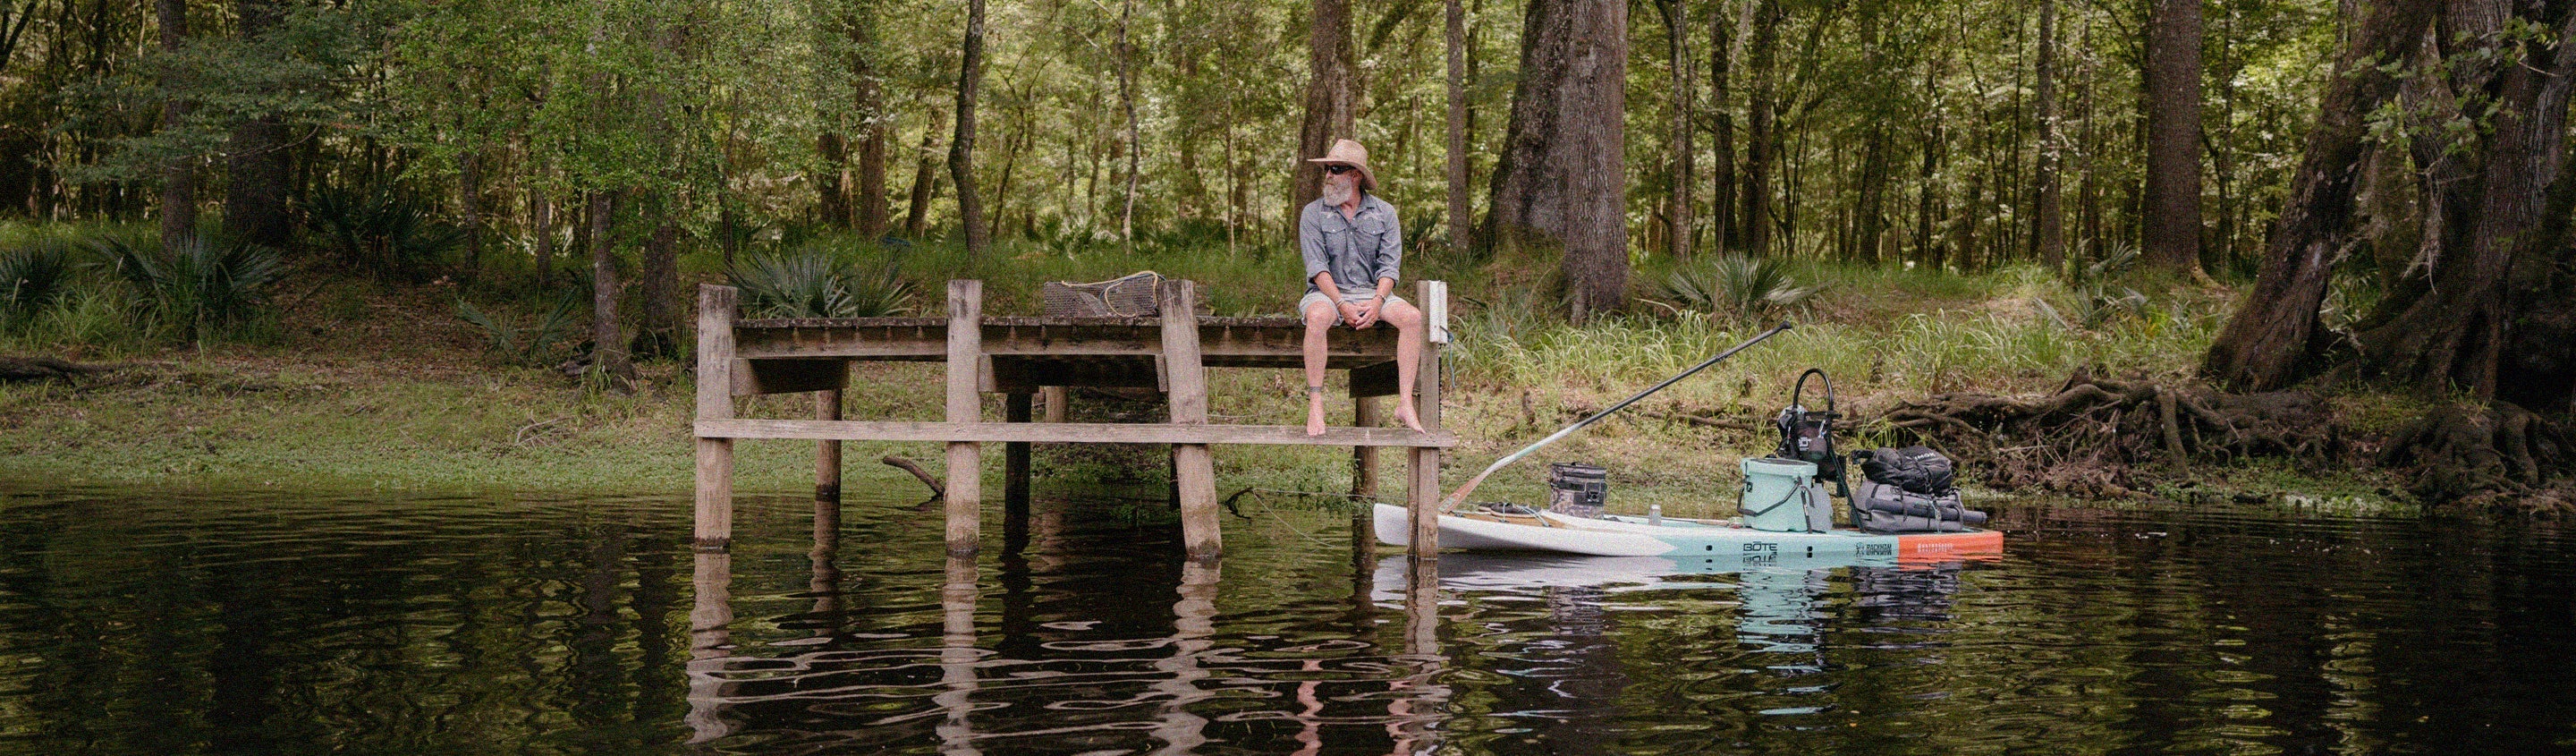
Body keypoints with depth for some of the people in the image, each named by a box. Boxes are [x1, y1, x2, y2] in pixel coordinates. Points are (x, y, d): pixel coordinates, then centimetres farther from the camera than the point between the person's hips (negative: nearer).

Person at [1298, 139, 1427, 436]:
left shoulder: (1384, 213, 7)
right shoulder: (1313, 213, 2)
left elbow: (1389, 265, 0)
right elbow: (1317, 266, -8)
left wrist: (1378, 302, -18)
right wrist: (1342, 305, -21)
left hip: (1372, 292, 2)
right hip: (1328, 292, -2)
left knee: (1411, 316, -25)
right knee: (1317, 317, -37)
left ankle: (1405, 403, -25)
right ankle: (1315, 404, -33)